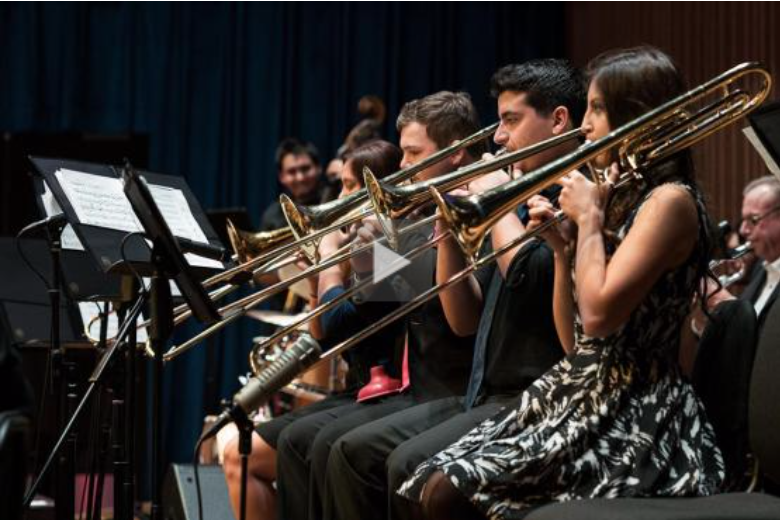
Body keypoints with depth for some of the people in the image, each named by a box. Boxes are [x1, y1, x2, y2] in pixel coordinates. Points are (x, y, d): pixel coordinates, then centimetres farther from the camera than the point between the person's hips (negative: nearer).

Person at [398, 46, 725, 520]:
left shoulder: (669, 201, -11)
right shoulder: (621, 199, 17)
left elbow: (598, 316, -23)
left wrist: (588, 219, -9)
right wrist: (563, 246, 5)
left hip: (633, 423, -9)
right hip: (580, 399, 9)